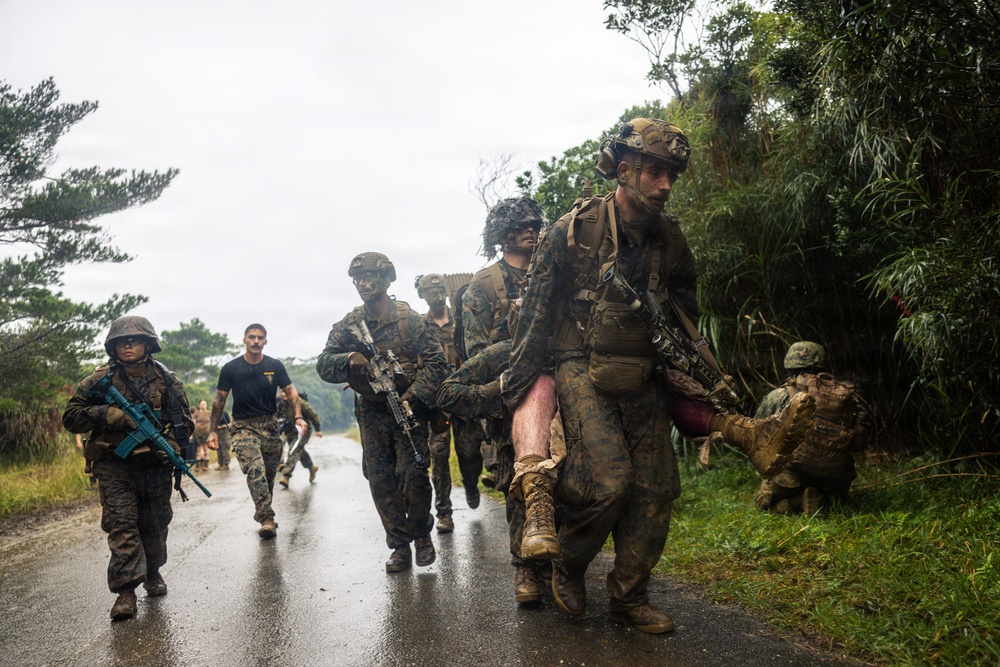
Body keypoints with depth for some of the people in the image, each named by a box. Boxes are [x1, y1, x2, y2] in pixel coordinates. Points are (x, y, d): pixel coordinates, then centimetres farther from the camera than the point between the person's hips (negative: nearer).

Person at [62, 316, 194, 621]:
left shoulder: (166, 379, 1)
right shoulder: (101, 379, -5)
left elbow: (185, 418, 8)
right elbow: (71, 417, -6)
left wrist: (172, 442, -11)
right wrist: (111, 414, -20)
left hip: (155, 463, 2)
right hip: (115, 464, -2)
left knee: (155, 523, 12)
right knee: (121, 522, -12)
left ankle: (153, 572, 34)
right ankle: (126, 589, -9)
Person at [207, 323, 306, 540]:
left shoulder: (275, 366, 2)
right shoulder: (231, 368, -1)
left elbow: (290, 391, 2)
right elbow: (219, 400, 4)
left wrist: (298, 416, -14)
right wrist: (213, 431, 1)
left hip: (269, 426, 3)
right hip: (243, 427, -3)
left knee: (269, 474, 9)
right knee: (256, 469, -23)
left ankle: (261, 512, 31)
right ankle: (267, 520, -24)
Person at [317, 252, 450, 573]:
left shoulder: (410, 319, -5)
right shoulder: (347, 326, 6)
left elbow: (436, 362, -8)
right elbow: (323, 365, 1)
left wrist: (413, 395, -20)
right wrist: (349, 360, -20)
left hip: (408, 408, -3)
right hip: (371, 413, 4)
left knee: (412, 472, -10)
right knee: (380, 479, 3)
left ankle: (422, 534, 14)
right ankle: (400, 545, 16)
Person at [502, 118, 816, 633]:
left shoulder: (669, 239, 7)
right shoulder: (575, 228, -7)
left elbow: (685, 314, 19)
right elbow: (536, 310, -3)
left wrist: (699, 377, 15)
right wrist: (519, 379, -2)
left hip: (643, 379, 5)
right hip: (583, 371, -5)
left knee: (655, 490, 1)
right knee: (607, 480, -20)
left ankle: (629, 599, 17)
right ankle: (568, 569, 8)